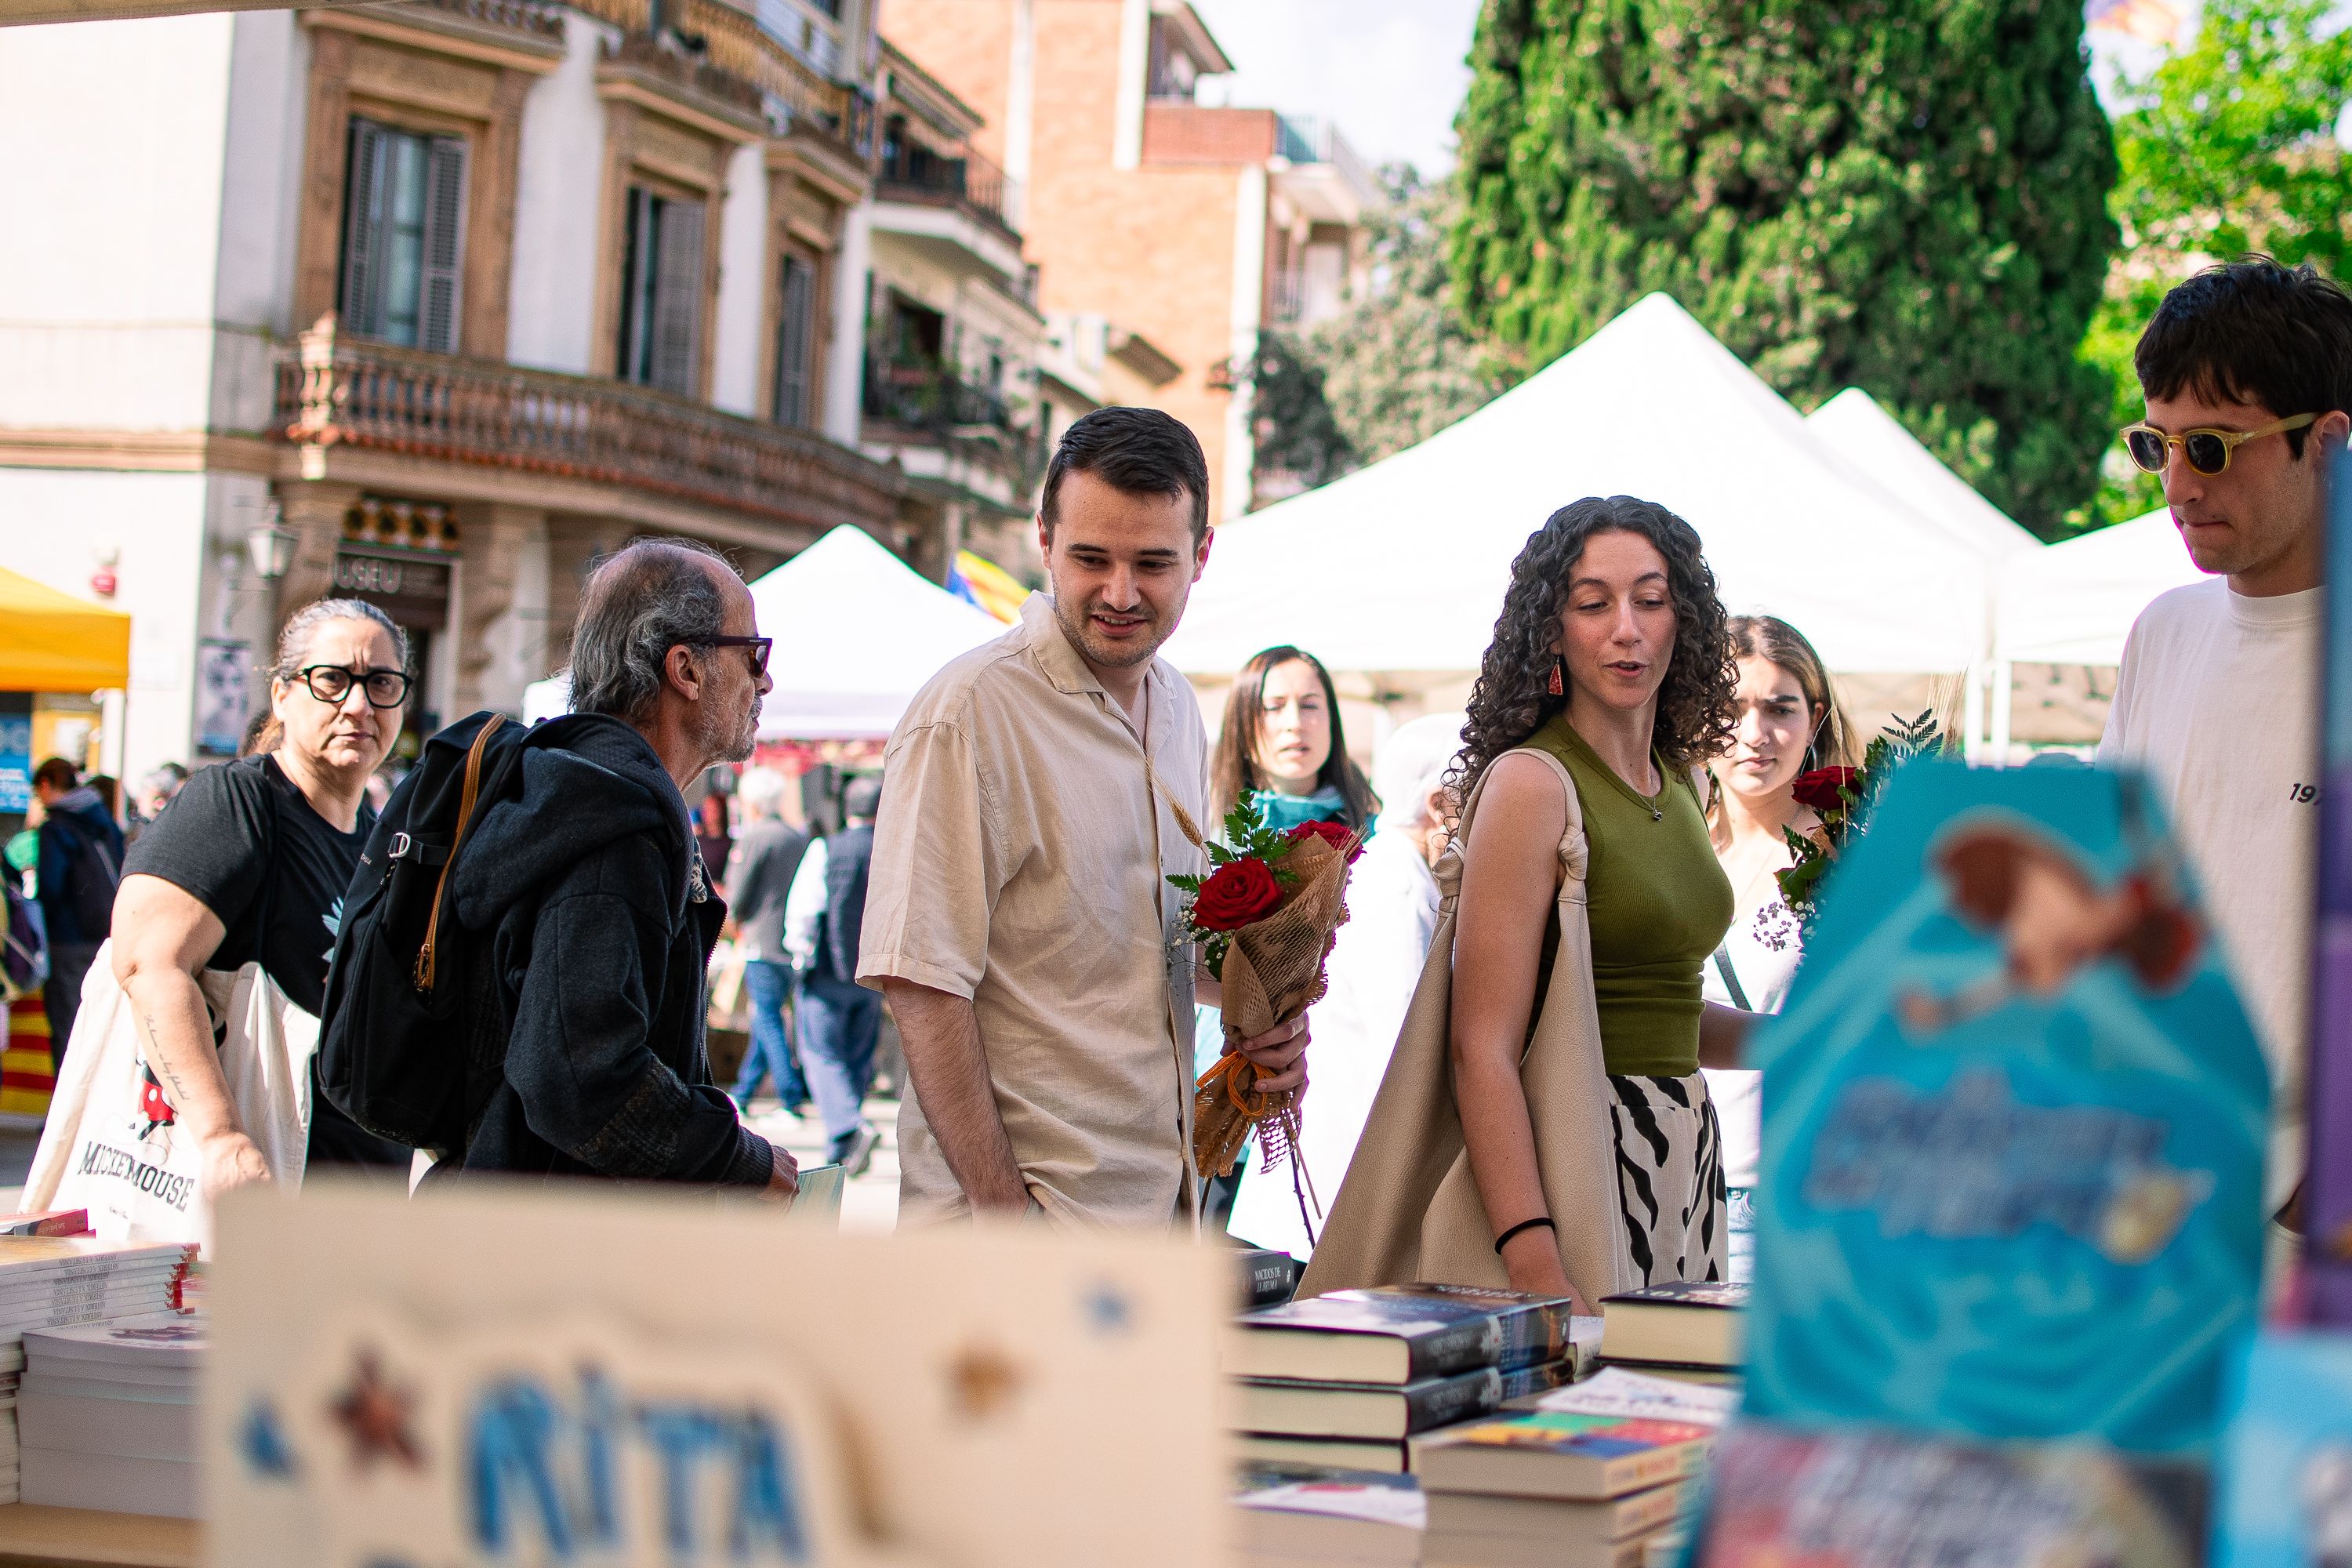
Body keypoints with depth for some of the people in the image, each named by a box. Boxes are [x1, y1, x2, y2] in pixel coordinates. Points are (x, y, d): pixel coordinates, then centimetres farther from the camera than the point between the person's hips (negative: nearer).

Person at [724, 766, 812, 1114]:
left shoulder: (754, 837, -10)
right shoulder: (801, 838, 11)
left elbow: (736, 895, -10)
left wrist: (738, 923, 11)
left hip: (763, 941, -7)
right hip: (796, 944, 7)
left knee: (768, 1020, -2)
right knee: (767, 1017, 15)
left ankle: (792, 1100, -8)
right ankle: (743, 1094, 24)